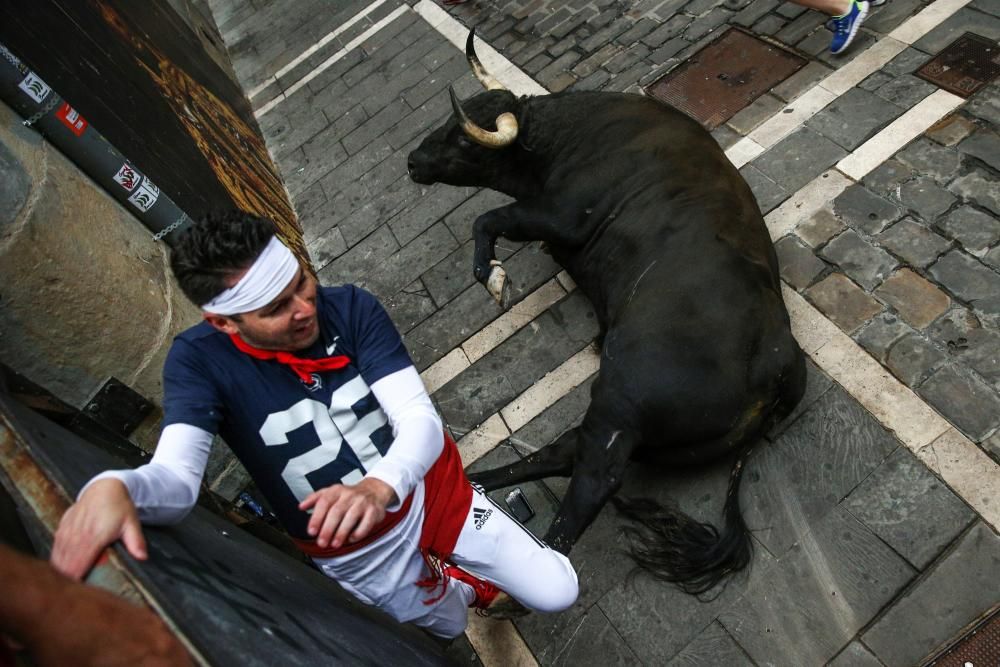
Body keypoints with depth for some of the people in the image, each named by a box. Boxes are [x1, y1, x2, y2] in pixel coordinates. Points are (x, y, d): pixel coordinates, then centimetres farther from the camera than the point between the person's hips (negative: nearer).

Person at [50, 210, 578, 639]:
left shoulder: (350, 307, -21)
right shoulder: (199, 360, -21)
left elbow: (421, 419, -26)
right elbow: (175, 476, -31)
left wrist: (380, 487, -47)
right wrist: (113, 488, -55)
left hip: (432, 494, 1)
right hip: (355, 551, 0)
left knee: (557, 594, 10)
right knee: (450, 627, 25)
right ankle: (471, 588, 62)